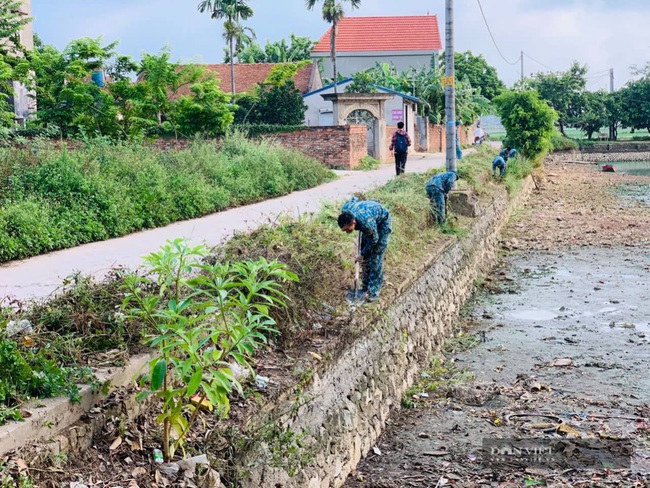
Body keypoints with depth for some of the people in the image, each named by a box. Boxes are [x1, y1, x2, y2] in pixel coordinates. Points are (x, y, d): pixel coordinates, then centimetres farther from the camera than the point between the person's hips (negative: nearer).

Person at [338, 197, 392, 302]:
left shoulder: (366, 223, -45)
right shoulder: (345, 210, -27)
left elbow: (374, 240, -24)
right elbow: (353, 199, -2)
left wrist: (363, 254, -12)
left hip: (383, 223, -7)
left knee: (375, 257, -8)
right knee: (366, 256, 7)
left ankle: (374, 291, -2)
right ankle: (366, 286, 18)